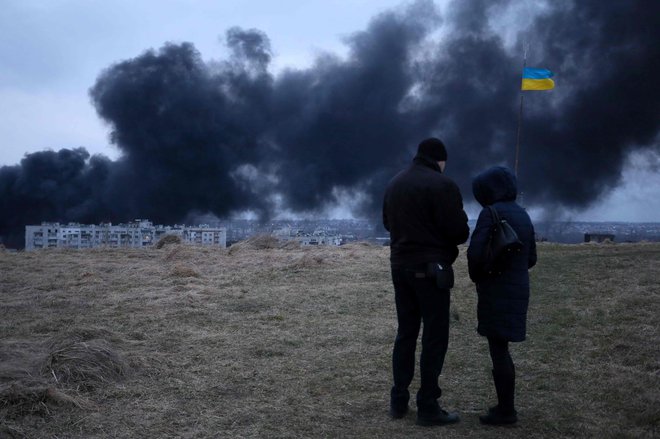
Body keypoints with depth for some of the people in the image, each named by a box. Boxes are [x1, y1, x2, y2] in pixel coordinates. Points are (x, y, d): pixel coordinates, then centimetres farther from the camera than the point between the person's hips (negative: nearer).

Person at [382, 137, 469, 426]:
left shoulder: (395, 183, 10)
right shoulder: (442, 185, -13)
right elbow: (459, 231, -14)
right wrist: (461, 235, 7)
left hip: (400, 265, 7)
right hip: (430, 268, -7)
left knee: (406, 332, 14)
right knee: (435, 336, -1)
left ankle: (398, 400, 17)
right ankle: (428, 407, 0)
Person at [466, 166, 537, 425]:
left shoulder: (491, 213, -14)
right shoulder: (522, 215, 12)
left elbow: (475, 252, -20)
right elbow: (531, 259, 16)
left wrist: (476, 276, -2)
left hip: (496, 292, -8)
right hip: (518, 289, 8)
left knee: (498, 350, -1)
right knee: (501, 349, 16)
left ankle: (506, 410, 4)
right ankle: (506, 405, 22)